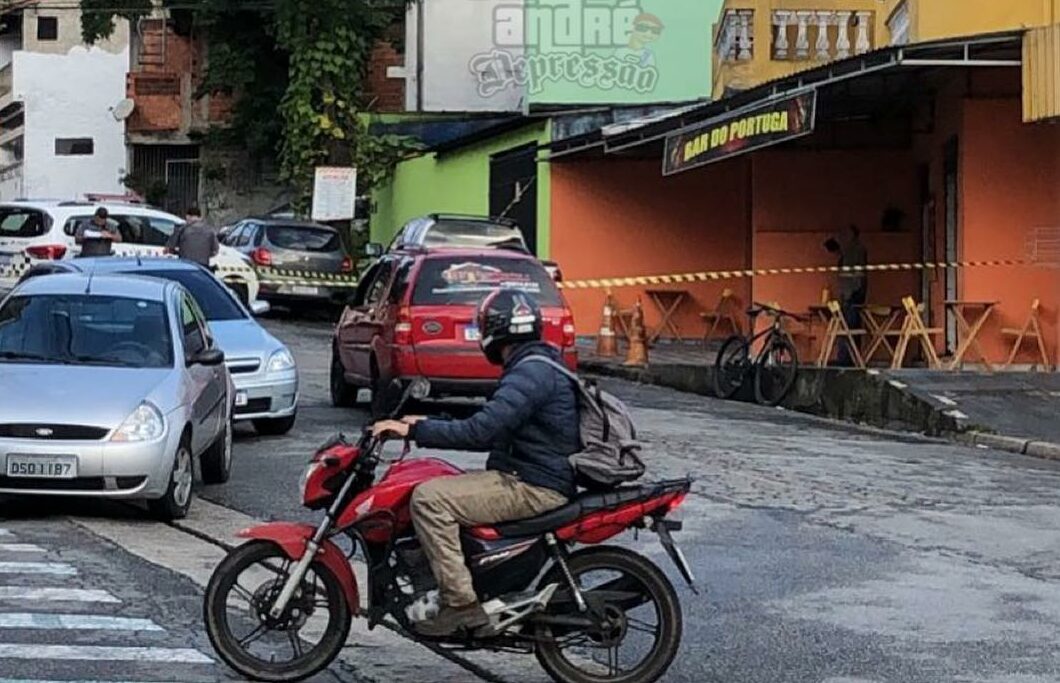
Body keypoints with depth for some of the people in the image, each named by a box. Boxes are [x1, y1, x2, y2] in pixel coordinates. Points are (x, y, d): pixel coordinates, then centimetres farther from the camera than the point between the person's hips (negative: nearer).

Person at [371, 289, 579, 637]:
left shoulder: (530, 372, -16)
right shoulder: (538, 365, 18)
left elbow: (481, 431, -25)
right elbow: (494, 431, 24)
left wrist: (415, 431, -20)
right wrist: (426, 426, 19)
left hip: (534, 487, -11)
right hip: (533, 478, 11)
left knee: (429, 499, -20)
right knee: (441, 487, 20)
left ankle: (461, 604, -21)